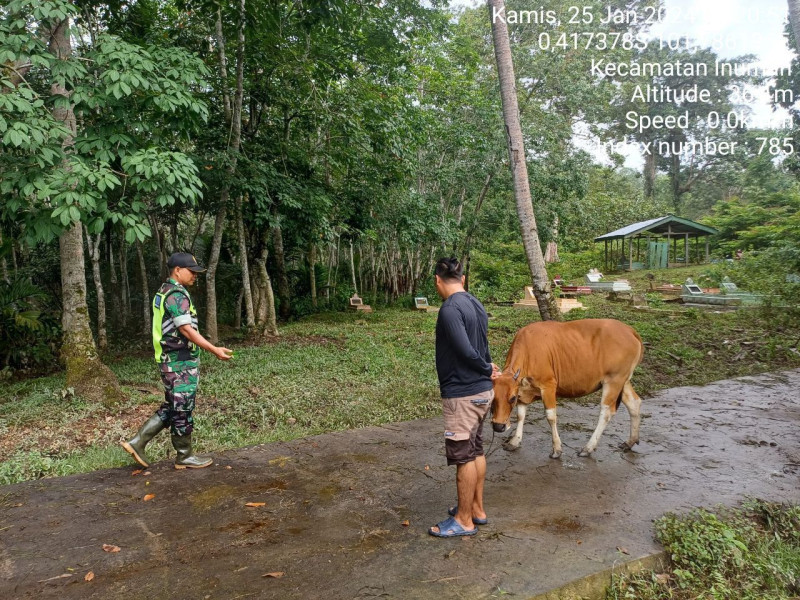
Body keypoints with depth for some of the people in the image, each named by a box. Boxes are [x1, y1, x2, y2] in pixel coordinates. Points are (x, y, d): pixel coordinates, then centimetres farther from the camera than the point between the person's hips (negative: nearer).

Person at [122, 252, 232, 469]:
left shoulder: (164, 292, 15)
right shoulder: (177, 295, -18)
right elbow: (187, 330, -22)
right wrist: (215, 350, -21)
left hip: (171, 360, 10)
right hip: (180, 361, -10)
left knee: (171, 407, 18)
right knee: (182, 410, 2)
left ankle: (137, 442, 18)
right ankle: (184, 456, 13)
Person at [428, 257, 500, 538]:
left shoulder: (450, 308, -19)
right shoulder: (475, 304, 9)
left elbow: (466, 351, -24)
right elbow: (479, 346, 7)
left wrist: (487, 369, -9)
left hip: (462, 394, -9)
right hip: (481, 390, 9)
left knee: (463, 457, 3)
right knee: (476, 452, 18)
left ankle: (464, 520, 17)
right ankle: (476, 509, 32)